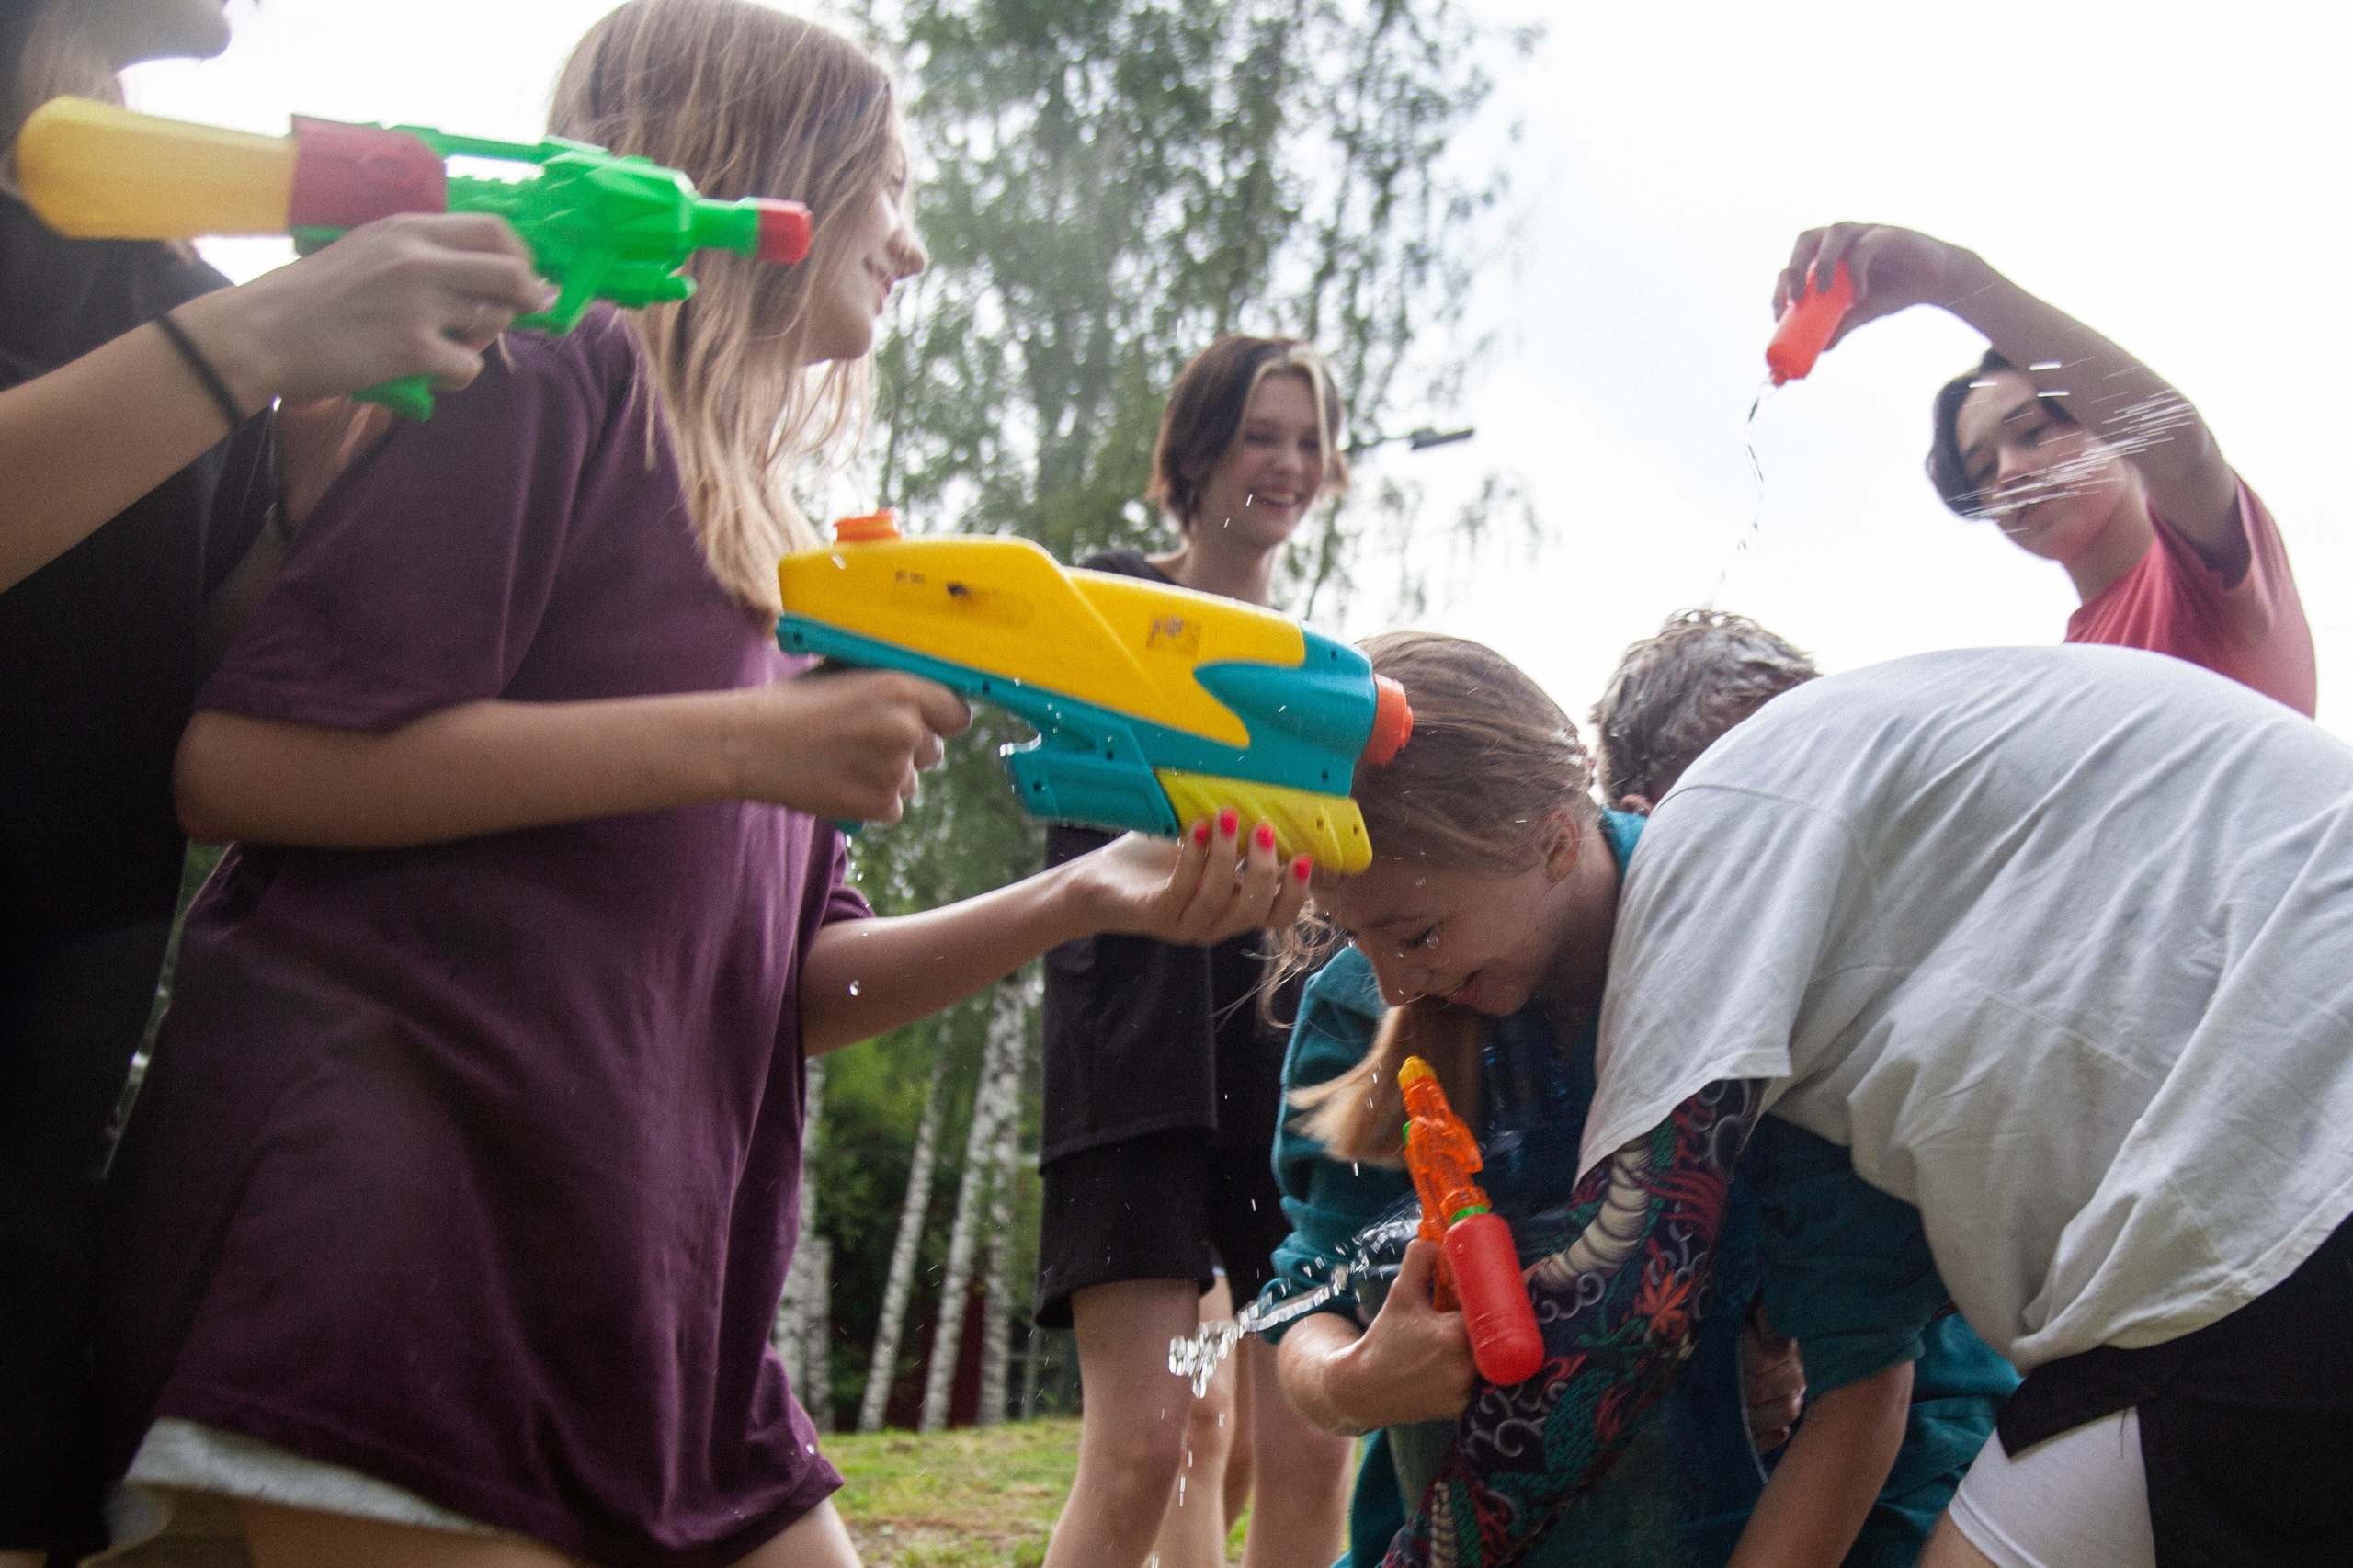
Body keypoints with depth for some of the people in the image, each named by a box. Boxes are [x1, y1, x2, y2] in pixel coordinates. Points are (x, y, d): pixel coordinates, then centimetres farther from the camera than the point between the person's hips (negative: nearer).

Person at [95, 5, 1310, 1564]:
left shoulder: (768, 541, 21)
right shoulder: (554, 380, -3)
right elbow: (243, 759, -14)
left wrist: (1078, 898, 5)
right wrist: (747, 746, -16)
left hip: (650, 1266, 8)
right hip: (398, 1225, -8)